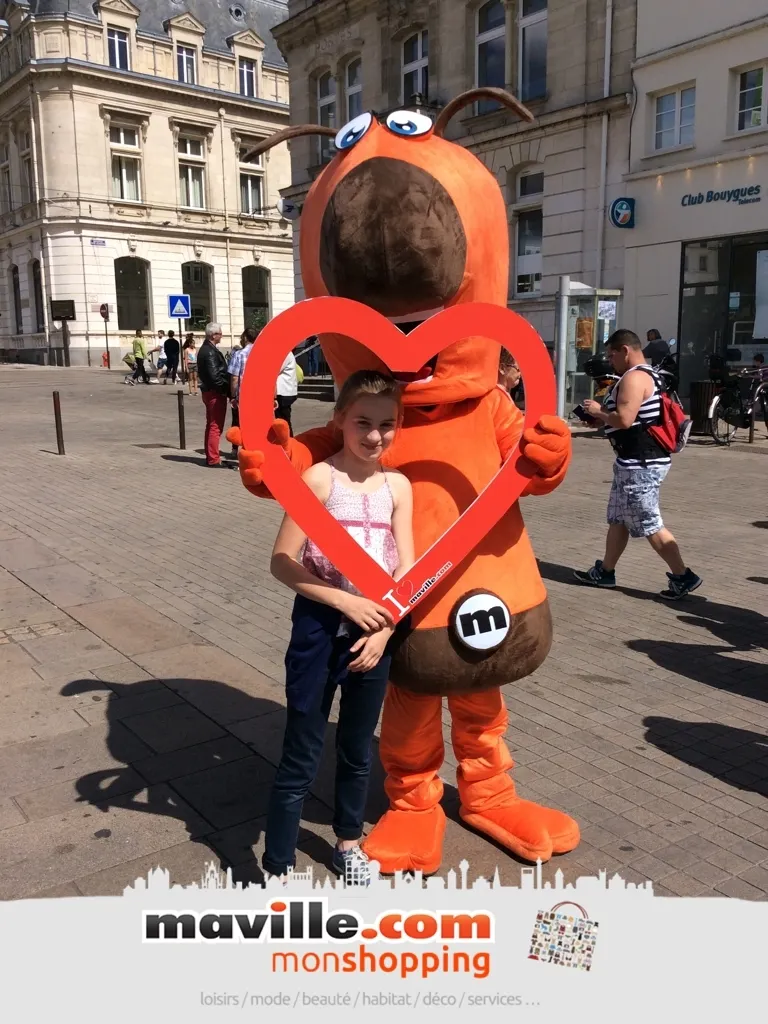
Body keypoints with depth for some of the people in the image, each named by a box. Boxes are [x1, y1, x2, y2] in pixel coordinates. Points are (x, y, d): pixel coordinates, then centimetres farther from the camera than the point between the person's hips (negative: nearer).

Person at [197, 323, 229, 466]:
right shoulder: (211, 352, -19)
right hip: (215, 392, -11)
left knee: (211, 425, 16)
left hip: (209, 391, 11)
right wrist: (226, 388, -15)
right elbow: (215, 375, -25)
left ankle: (210, 456, 24)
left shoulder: (205, 349, 13)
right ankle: (214, 459, -3)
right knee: (216, 426, -6)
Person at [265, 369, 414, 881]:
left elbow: (407, 571, 0)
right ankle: (278, 869, 19)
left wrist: (383, 632, -10)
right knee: (301, 758, 5)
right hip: (320, 629, -4)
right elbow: (283, 562, -14)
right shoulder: (319, 478, -12)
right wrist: (346, 603, -17)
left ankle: (348, 844, 42)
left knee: (358, 750, 21)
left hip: (374, 633, 4)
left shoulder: (398, 486, 1)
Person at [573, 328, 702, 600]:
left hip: (640, 464, -11)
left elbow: (624, 419, -27)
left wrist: (598, 412, -10)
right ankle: (605, 572, 24)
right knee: (617, 519, 15)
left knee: (650, 525, -4)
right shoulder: (646, 375, 17)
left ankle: (683, 577, 2)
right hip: (635, 461, 11)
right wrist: (602, 414, 9)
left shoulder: (633, 378, -17)